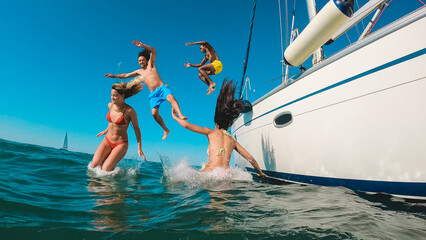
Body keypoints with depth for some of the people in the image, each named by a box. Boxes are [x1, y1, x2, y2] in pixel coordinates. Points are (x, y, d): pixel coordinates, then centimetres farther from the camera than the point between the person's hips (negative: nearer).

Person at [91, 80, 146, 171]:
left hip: (121, 144, -5)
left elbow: (136, 129, -10)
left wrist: (139, 149, -10)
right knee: (94, 165, -5)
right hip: (107, 141, 6)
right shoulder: (110, 105, -1)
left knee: (105, 170, -13)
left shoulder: (129, 111, -19)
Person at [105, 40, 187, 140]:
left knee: (171, 98, -35)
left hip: (162, 88, -3)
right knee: (154, 113, -16)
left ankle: (181, 116, -50)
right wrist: (114, 76, 29)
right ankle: (166, 130, -3)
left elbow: (153, 51, 0)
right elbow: (126, 75, 32)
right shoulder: (139, 72, 25)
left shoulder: (151, 64, 14)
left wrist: (142, 45, -10)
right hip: (153, 94, 3)